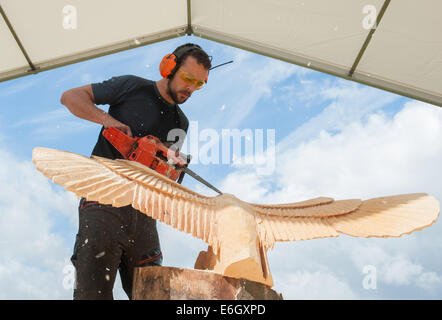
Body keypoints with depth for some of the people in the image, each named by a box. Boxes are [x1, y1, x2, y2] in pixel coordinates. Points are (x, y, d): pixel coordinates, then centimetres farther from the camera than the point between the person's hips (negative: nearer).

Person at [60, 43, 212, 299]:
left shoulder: (180, 123, 18)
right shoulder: (132, 87, 4)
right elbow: (70, 97, 4)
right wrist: (107, 119, -12)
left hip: (142, 211, 6)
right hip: (104, 198, -5)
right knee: (93, 292, -12)